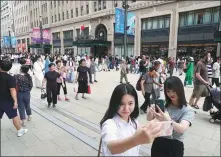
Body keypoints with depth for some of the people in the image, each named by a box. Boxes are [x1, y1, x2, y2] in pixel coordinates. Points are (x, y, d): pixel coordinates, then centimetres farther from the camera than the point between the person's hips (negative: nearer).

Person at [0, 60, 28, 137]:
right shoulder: (9, 78, -18)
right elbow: (12, 90, -24)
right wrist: (15, 101, -23)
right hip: (8, 101, -5)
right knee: (14, 116, 8)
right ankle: (20, 131, 22)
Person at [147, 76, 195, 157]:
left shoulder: (188, 111, -11)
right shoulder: (163, 105, -1)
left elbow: (182, 129, -28)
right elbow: (149, 119, -9)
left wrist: (167, 120, -47)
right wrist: (150, 112, -32)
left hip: (175, 146, -2)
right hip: (158, 142, 3)